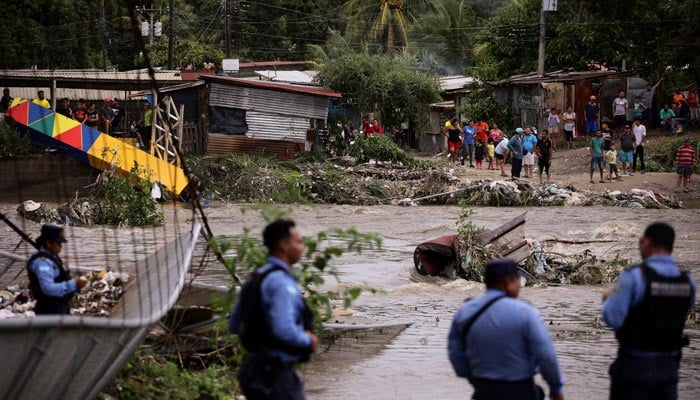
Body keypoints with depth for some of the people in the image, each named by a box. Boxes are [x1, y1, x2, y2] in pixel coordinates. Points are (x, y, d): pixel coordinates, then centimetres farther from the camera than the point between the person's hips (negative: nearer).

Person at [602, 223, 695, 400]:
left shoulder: (633, 276, -16)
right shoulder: (687, 282, 1)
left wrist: (609, 300, 4)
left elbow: (612, 319, -17)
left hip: (633, 366, -4)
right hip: (667, 367, 5)